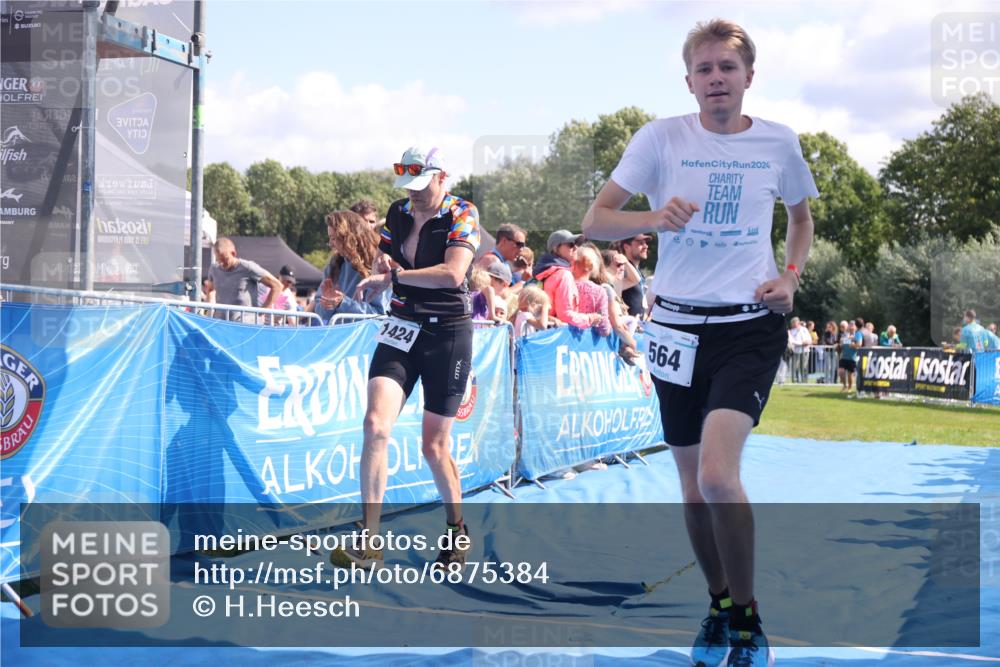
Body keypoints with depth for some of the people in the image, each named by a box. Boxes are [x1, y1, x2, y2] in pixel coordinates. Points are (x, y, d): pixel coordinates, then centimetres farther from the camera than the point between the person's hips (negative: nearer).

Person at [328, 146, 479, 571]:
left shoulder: (463, 214, -7)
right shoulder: (398, 213, 9)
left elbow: (453, 273, -22)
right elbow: (382, 271, 16)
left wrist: (393, 274, -21)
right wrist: (378, 276, -8)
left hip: (448, 334, -4)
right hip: (402, 328, 4)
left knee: (434, 446, 2)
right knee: (376, 424, -17)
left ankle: (457, 533, 28)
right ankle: (369, 544, -18)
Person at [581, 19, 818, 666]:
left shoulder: (778, 142, 1)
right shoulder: (662, 137, -2)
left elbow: (802, 215, 20)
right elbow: (595, 220, -3)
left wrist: (790, 276, 3)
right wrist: (651, 218, -22)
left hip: (751, 326, -2)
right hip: (678, 326, 2)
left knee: (717, 474, -20)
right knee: (694, 484, 10)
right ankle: (719, 606, 33)